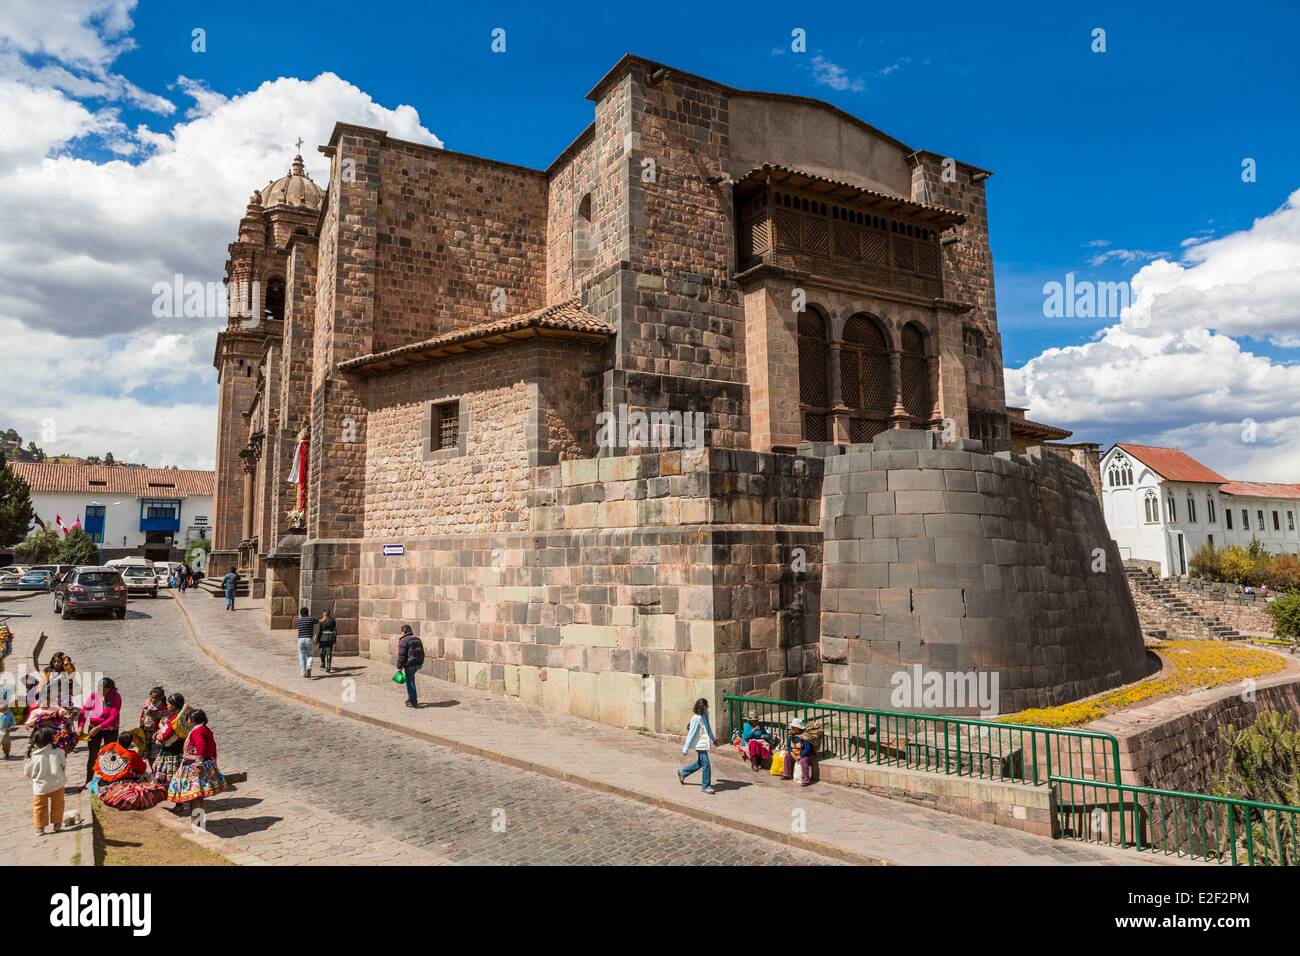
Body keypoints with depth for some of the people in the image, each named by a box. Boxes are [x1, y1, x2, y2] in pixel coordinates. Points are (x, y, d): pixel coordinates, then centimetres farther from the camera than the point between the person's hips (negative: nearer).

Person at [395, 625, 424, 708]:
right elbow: (422, 653, 18)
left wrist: (399, 666, -8)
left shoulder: (404, 641, -12)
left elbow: (401, 655, -15)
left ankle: (413, 702, 4)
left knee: (410, 682, 1)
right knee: (410, 680, 22)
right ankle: (411, 698, 26)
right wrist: (421, 663, 27)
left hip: (410, 664, -8)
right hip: (418, 664, 8)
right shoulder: (417, 639, 12)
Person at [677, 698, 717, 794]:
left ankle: (682, 772, 39)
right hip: (700, 744, -9)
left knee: (699, 763, 21)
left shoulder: (705, 716, 3)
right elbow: (691, 734, -19)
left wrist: (713, 739, 31)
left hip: (705, 743, 9)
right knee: (706, 765, -5)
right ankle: (705, 786, 9)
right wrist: (686, 749, -15)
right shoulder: (696, 719, -22)